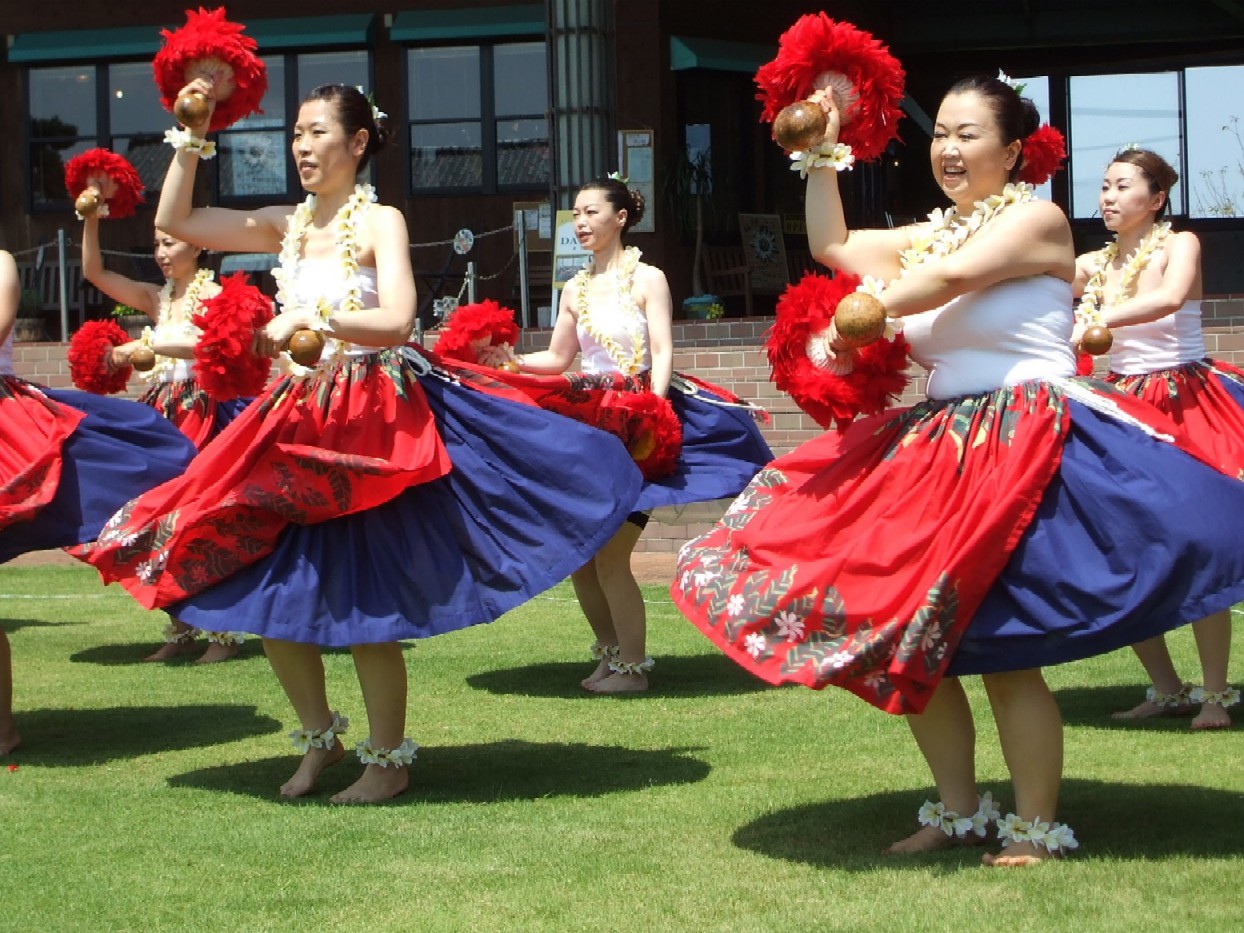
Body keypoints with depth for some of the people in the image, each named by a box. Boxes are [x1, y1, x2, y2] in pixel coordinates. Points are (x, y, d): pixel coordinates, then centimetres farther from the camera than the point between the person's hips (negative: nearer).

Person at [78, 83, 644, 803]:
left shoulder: (380, 222, -6)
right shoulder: (288, 226, 11)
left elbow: (397, 322, -20)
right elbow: (174, 222, 9)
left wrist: (311, 317, -27)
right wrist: (191, 137, 4)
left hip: (372, 422, -6)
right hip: (300, 419, 6)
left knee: (362, 599, -4)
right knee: (266, 591, 5)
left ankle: (390, 760, 11)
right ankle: (320, 738, 23)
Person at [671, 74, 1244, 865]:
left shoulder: (1036, 219, -6)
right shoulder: (936, 234, 18)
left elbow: (954, 278, -20)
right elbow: (835, 249, 22)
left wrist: (856, 319, -10)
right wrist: (823, 156, 16)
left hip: (1023, 445, -9)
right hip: (941, 441, 9)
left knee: (1001, 651, -10)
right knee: (912, 634, 7)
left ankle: (1038, 829, 3)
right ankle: (960, 812, 19)